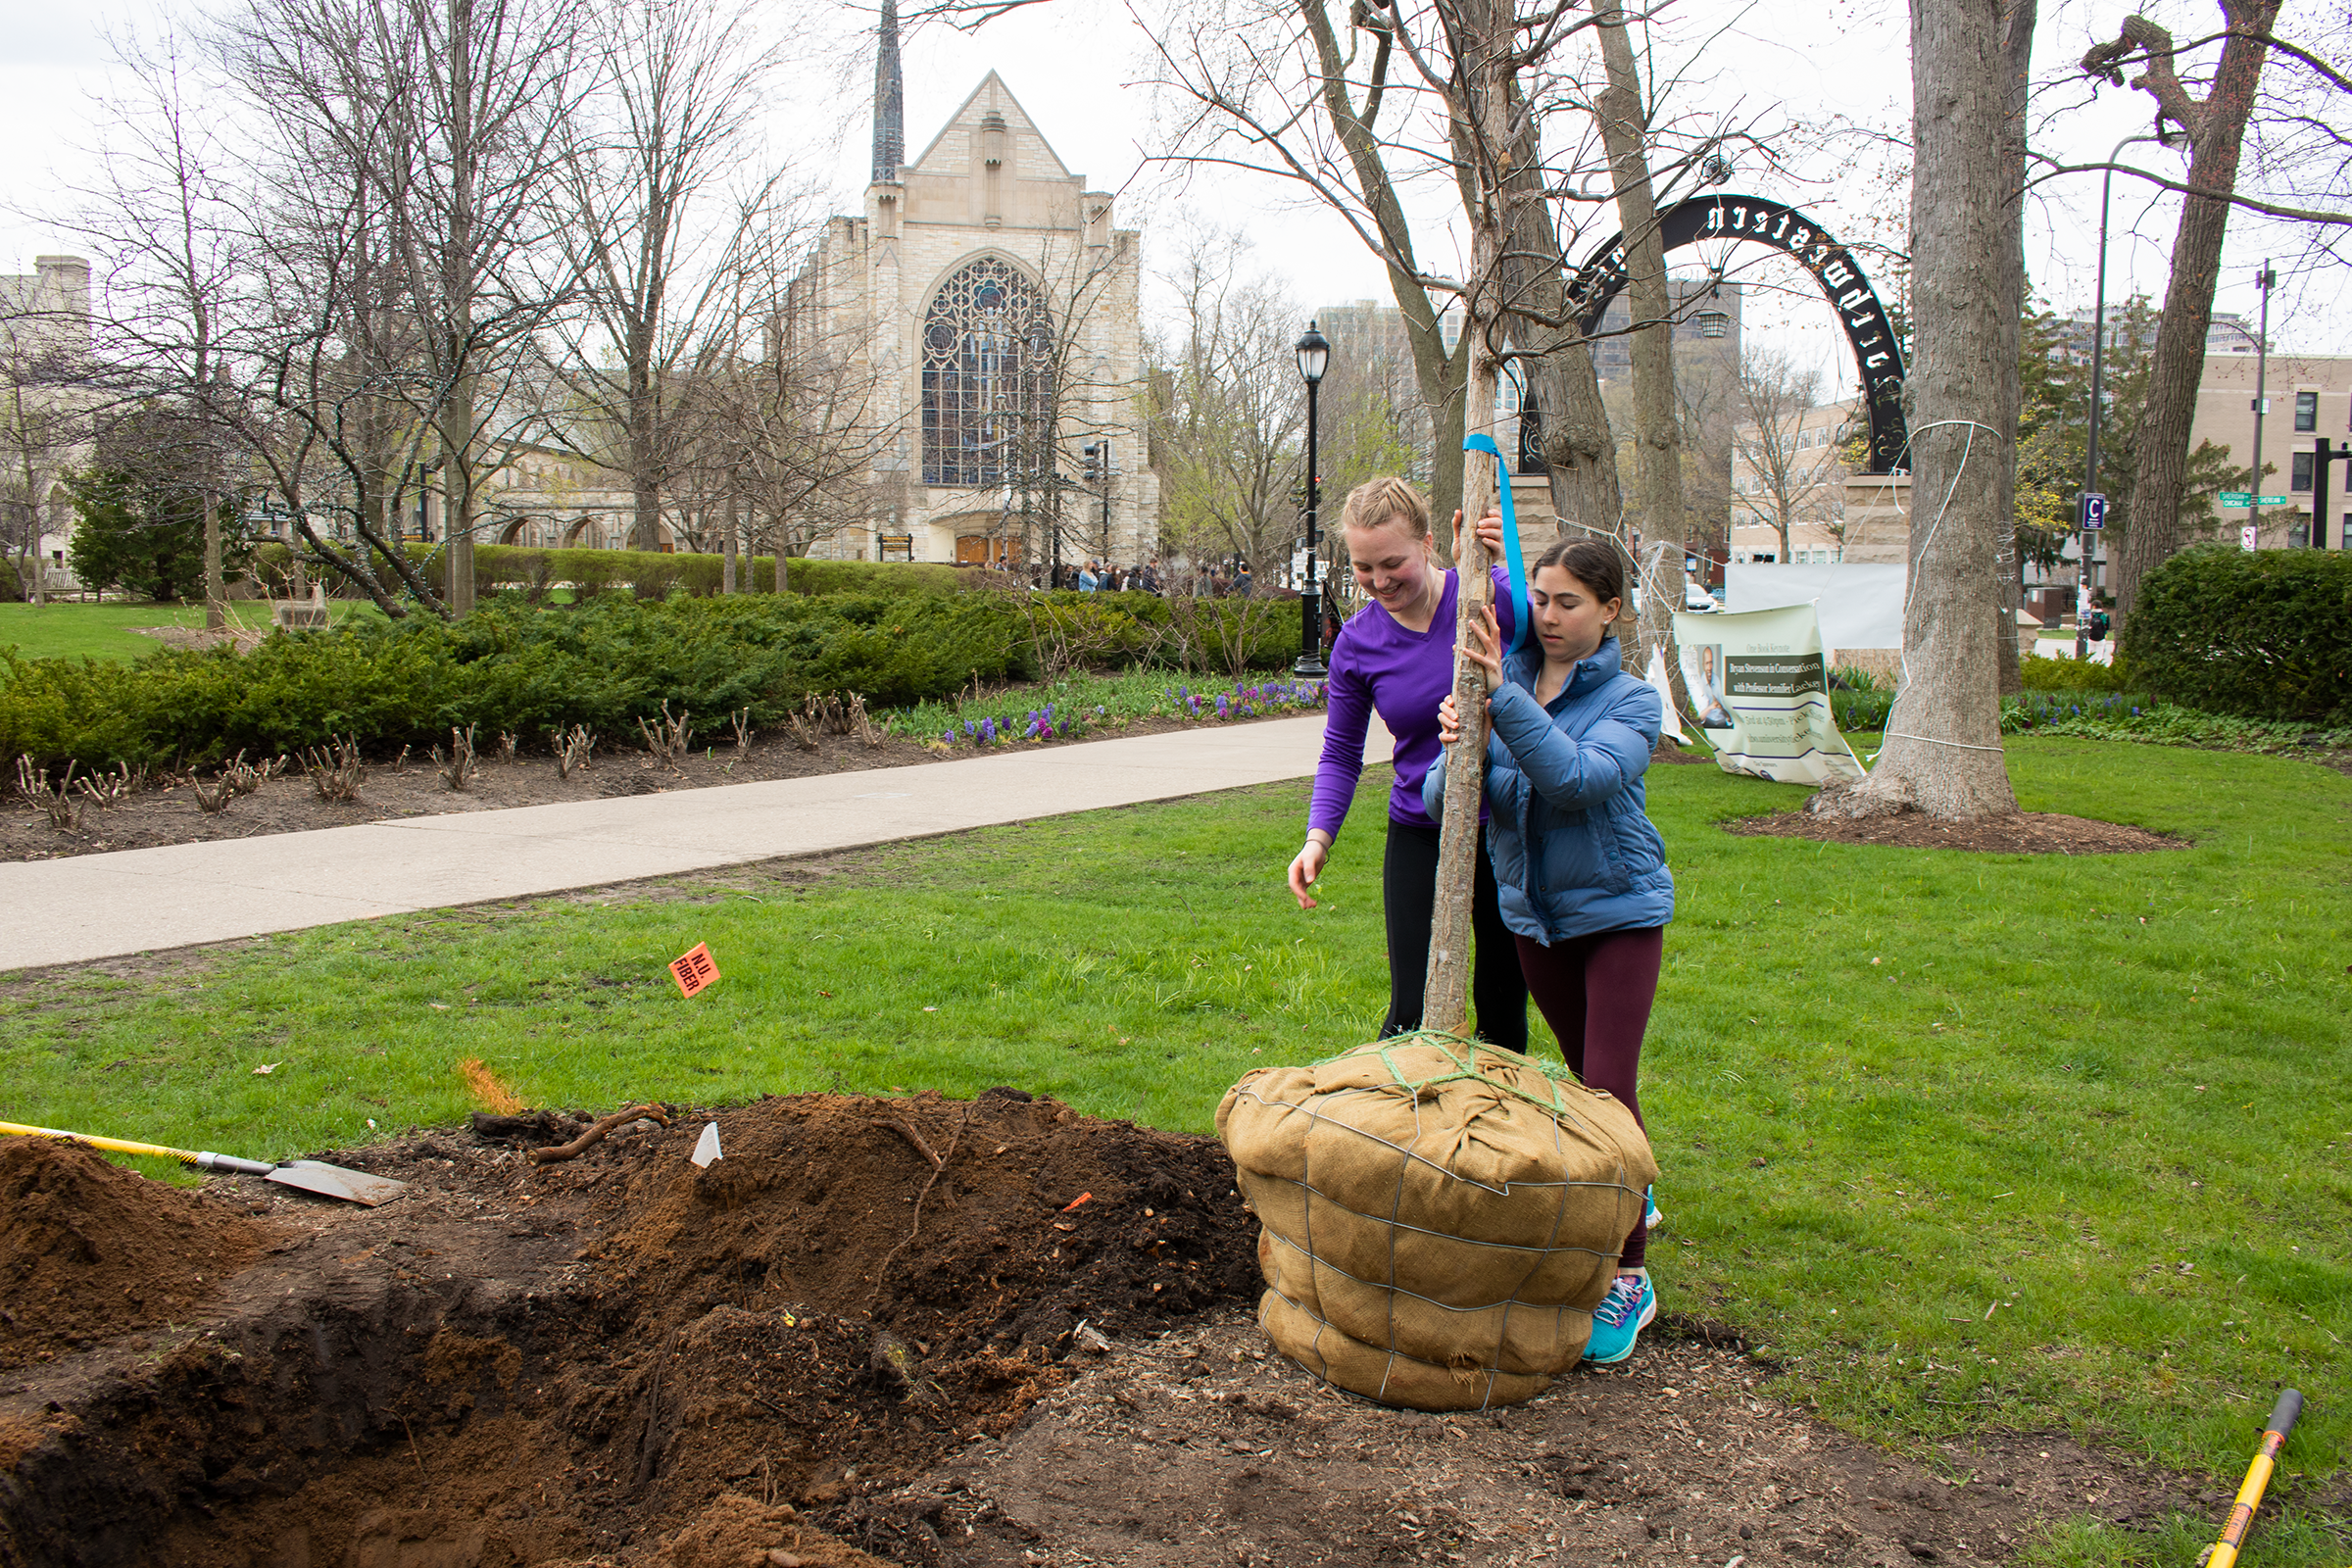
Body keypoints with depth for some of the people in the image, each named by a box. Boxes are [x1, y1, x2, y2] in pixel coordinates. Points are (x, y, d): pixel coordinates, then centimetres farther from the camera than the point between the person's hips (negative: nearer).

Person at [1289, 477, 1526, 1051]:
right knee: (1413, 1014, -2)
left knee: (1503, 1007, 11)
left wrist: (1508, 565, -38)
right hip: (1419, 836, 1)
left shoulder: (1489, 593, -10)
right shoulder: (1357, 642, -3)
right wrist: (1319, 837, -9)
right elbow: (1341, 753, 5)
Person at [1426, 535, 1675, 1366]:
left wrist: (1505, 698, -39)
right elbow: (1443, 799, -12)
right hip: (1533, 911, 5)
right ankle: (1629, 1195, 45)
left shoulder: (1631, 700, -14)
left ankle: (1629, 1277, -2)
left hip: (1619, 908, -4)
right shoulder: (1501, 680, -4)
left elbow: (1579, 777, -34)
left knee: (1609, 1088, -11)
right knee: (1586, 1076, 20)